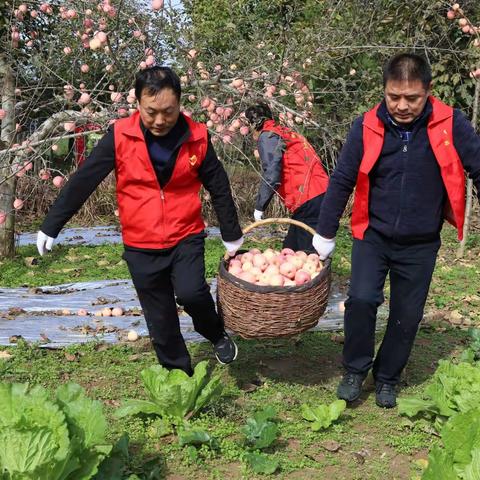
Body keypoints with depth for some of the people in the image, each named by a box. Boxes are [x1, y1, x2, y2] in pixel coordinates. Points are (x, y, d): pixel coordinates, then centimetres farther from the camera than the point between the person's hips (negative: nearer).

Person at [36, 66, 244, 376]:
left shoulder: (196, 137, -8)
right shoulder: (120, 136, -11)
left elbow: (219, 187, 3)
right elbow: (83, 182, -7)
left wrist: (233, 237, 8)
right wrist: (51, 227, -5)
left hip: (186, 237, -1)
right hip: (141, 247, 1)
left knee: (190, 292, -24)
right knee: (161, 322, 8)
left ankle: (217, 334, 7)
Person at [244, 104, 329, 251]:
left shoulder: (267, 136, 0)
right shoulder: (285, 132, 27)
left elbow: (271, 174, -13)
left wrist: (259, 207, -7)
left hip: (308, 201, -9)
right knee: (290, 249, 14)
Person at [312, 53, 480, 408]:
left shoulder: (451, 125, -13)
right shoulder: (368, 127, -11)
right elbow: (341, 181, -3)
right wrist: (325, 235, 2)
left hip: (420, 245, 1)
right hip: (373, 236, 0)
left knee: (407, 315, 8)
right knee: (361, 299, -16)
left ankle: (387, 378, 31)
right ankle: (355, 370, 9)